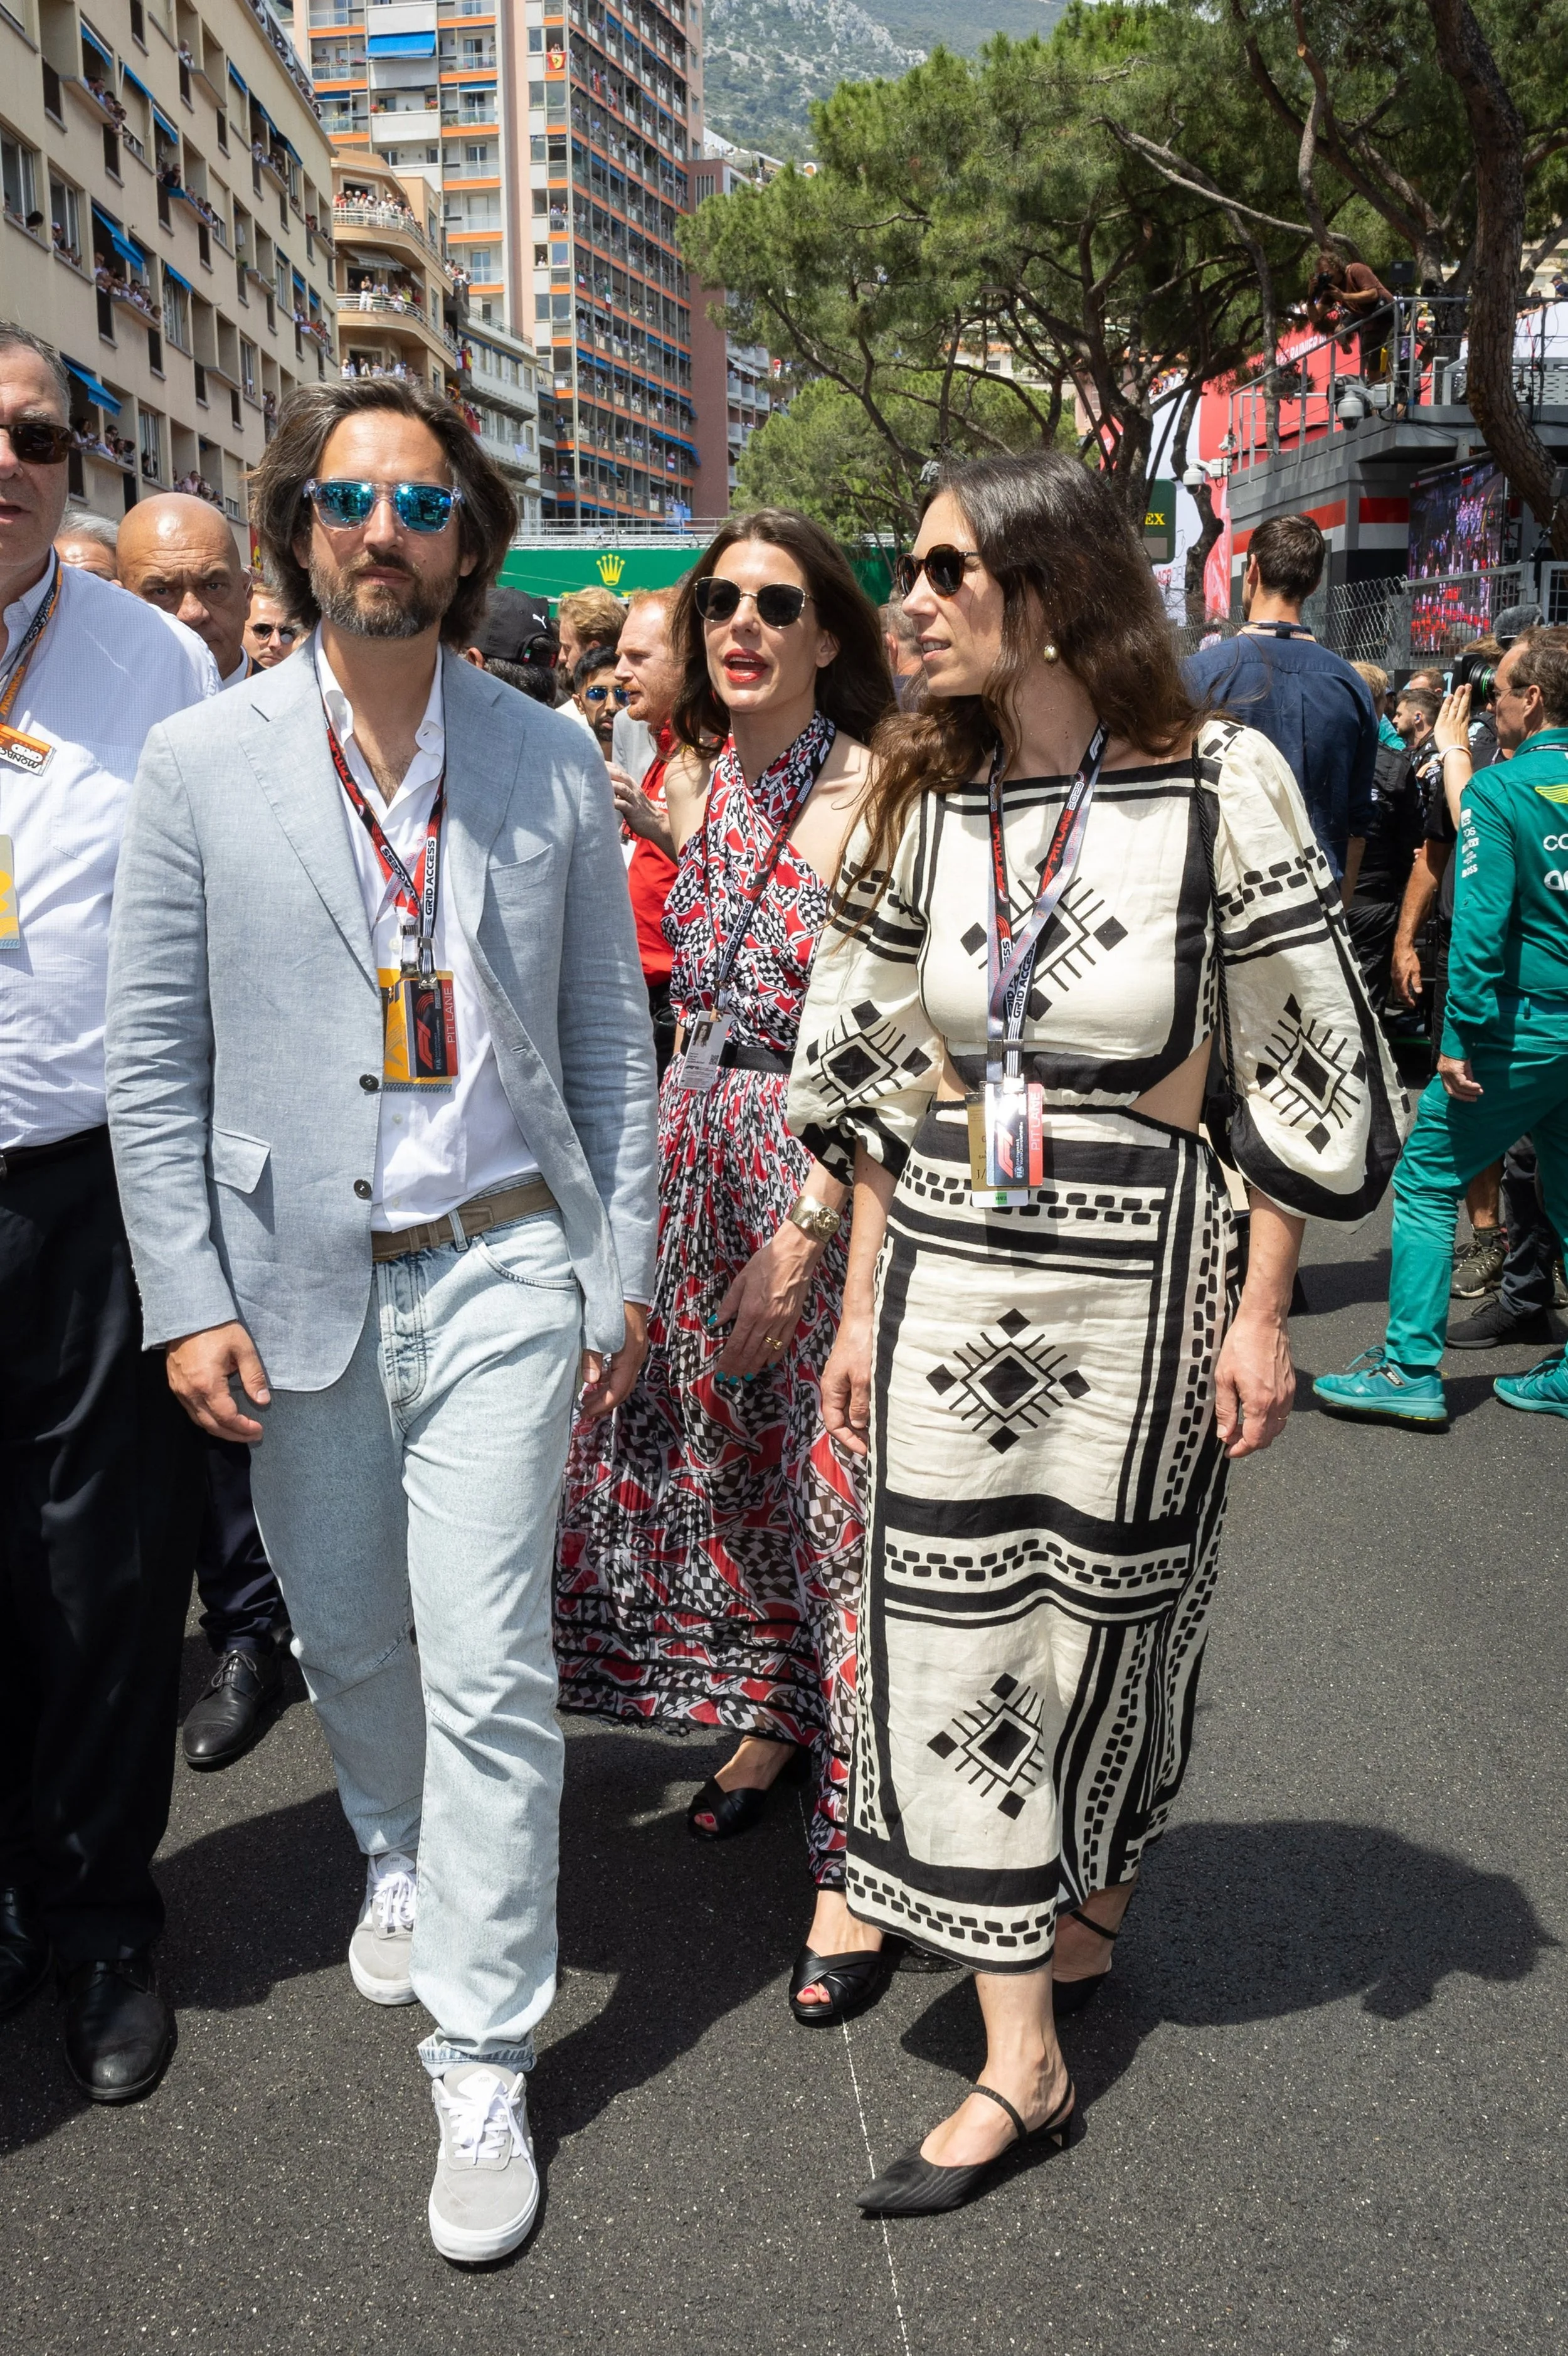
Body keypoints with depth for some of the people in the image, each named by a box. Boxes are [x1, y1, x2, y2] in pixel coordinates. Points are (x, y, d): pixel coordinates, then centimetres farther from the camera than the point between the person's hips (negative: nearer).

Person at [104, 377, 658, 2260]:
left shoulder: (553, 765, 1)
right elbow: (153, 1059, 0)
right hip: (296, 1279, 2)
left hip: (499, 1271, -1)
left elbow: (609, 1039, 5)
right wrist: (187, 1303, -4)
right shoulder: (201, 766, -1)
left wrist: (624, 1271, 2)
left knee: (489, 1668, -1)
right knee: (344, 1635, 19)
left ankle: (484, 2064, 15)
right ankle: (398, 1855, 50)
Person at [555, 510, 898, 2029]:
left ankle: (858, 1853, 12)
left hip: (827, 1173, -7)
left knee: (839, 1489, -2)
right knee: (721, 1449, 17)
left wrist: (803, 1227, -19)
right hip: (699, 1157, 7)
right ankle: (771, 1716, 41)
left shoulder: (872, 794, -14)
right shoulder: (712, 779, 8)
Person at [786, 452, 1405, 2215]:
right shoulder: (921, 797, 4)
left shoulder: (1219, 784, -8)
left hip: (1137, 1272, -3)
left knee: (1110, 1608, 12)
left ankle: (1085, 1906, 42)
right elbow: (872, 1077, 8)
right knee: (949, 1628, 4)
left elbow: (1302, 1069, -4)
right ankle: (1021, 2056, 21)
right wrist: (861, 1305, 6)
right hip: (944, 1269, 4)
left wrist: (1262, 1311, -5)